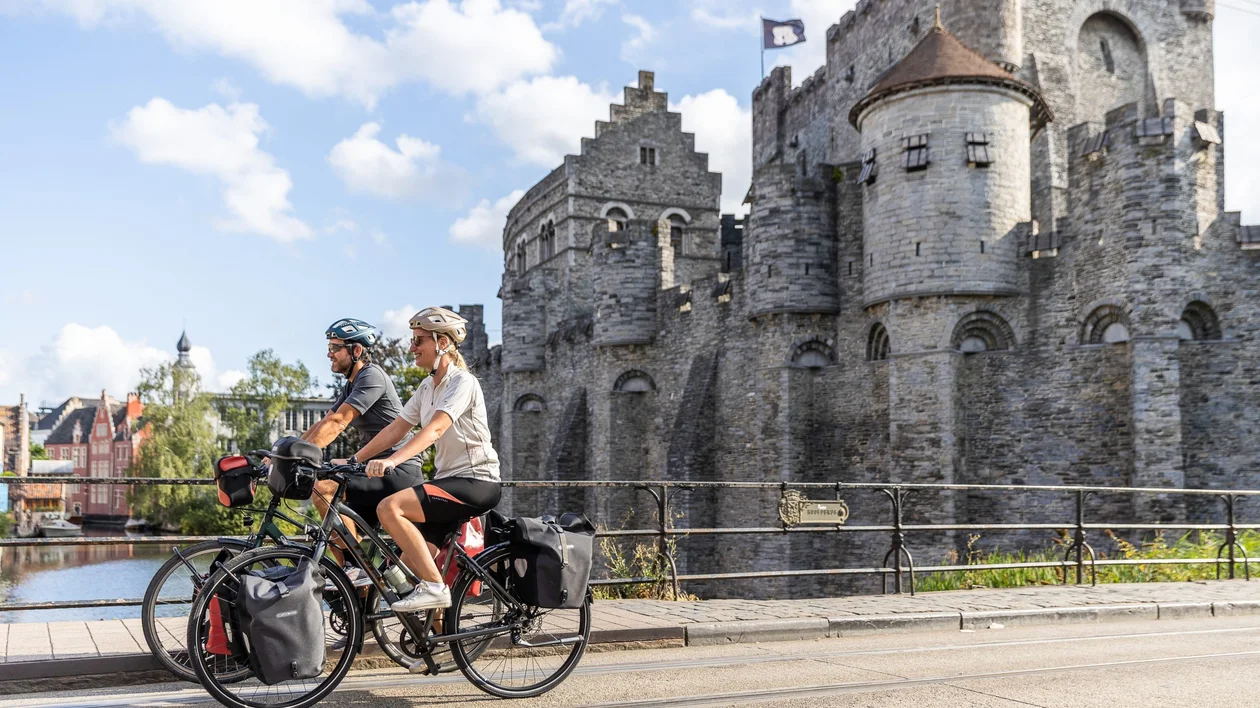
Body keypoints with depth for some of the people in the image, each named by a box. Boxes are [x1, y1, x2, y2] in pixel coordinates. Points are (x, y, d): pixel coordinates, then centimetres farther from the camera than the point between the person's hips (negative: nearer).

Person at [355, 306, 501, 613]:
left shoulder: (462, 382, -13)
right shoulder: (427, 387, 13)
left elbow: (435, 428, -28)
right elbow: (396, 428, 10)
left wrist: (392, 460, -41)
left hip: (475, 482, -9)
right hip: (447, 479, 9)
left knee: (389, 507, -25)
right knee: (410, 569, 2)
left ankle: (435, 587, -20)